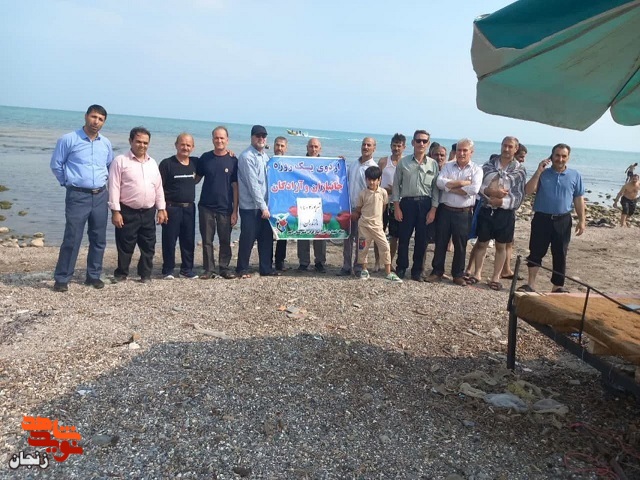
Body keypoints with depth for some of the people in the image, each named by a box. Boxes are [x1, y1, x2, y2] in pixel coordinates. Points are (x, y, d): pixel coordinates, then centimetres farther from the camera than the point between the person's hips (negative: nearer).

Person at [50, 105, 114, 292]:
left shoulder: (106, 143, 9)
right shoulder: (68, 140, -5)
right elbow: (56, 165, 1)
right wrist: (69, 182, 5)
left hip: (100, 196, 5)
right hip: (77, 196, -5)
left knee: (99, 239, 8)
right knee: (72, 239, -5)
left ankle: (93, 275, 20)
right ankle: (61, 278, 6)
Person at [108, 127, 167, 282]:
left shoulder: (152, 163, 12)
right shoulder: (120, 161, -5)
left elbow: (159, 188, 14)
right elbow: (114, 187, -9)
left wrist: (161, 209, 9)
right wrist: (116, 211, -14)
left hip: (149, 212, 5)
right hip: (128, 212, -5)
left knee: (148, 246, 9)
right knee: (125, 246, 3)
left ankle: (146, 274, 21)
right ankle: (121, 274, 17)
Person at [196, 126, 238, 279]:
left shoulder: (233, 160, -1)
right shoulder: (205, 158, 3)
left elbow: (235, 186, -1)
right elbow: (196, 178, 11)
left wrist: (235, 211, -4)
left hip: (225, 208, -1)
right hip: (206, 207, 1)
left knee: (225, 240, 7)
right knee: (207, 240, 5)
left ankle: (224, 268, 19)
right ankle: (209, 269, 15)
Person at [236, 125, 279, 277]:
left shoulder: (266, 156, 14)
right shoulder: (246, 157, -10)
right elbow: (253, 184, -16)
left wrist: (266, 205, 10)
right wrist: (263, 206, -18)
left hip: (264, 206, 7)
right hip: (250, 207, -7)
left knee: (267, 237, 9)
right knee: (248, 239, 0)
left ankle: (266, 268, 19)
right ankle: (242, 269, 12)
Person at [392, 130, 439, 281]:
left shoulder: (433, 164, 5)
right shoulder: (403, 162, 2)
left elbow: (436, 188, 5)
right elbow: (396, 185, 3)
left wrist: (433, 209, -3)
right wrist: (397, 207, -3)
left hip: (425, 204, 1)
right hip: (407, 202, -1)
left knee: (422, 240, 6)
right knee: (403, 238, 4)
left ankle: (417, 270, 18)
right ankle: (401, 268, 18)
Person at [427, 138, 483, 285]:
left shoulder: (476, 170, 1)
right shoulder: (448, 166, 7)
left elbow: (474, 189, -16)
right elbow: (439, 182, -10)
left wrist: (450, 188, -12)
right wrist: (461, 183, -14)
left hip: (463, 213, -1)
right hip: (445, 210, 1)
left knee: (460, 245, 8)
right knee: (440, 243, 7)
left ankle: (458, 275, 21)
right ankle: (437, 272, 19)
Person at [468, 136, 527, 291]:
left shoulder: (520, 170, -1)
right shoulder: (489, 165, 5)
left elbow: (519, 197, -5)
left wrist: (501, 202, -19)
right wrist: (490, 191, -19)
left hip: (505, 212, -1)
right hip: (486, 210, 1)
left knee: (501, 246, 8)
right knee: (481, 243, 8)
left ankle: (496, 277, 17)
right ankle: (477, 273, 21)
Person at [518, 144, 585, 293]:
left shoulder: (575, 176, 5)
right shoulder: (543, 174, 3)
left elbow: (579, 199, 6)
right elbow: (528, 191, -8)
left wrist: (581, 220, 1)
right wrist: (538, 172, -15)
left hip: (563, 221, 1)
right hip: (541, 218, -1)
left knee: (560, 254, 7)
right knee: (536, 252, 2)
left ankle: (557, 286, 17)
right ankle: (531, 284, 11)